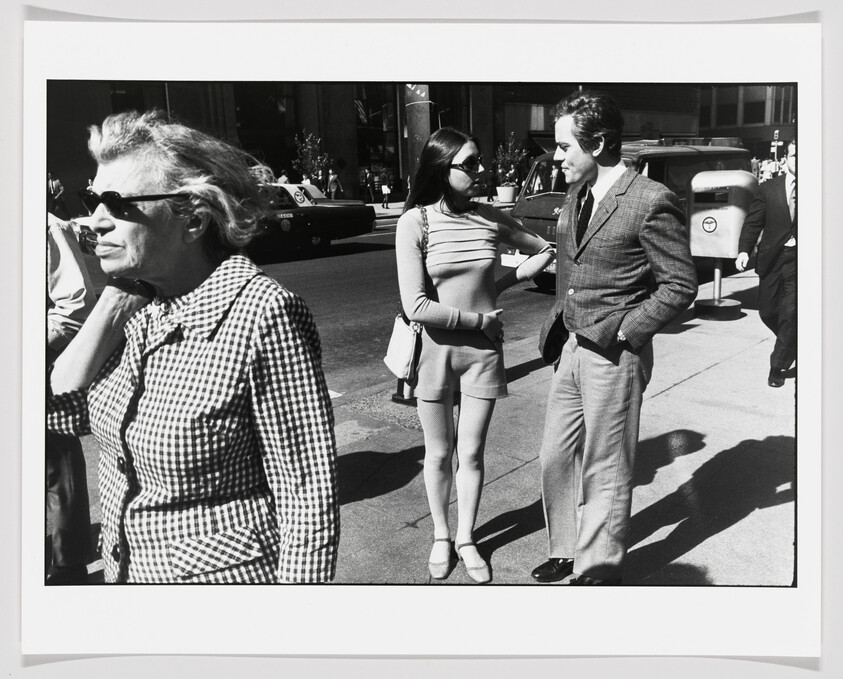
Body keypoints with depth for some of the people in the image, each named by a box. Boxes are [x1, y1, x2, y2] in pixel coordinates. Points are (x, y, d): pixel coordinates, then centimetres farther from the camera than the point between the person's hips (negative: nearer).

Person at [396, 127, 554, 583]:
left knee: (471, 453, 11)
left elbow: (543, 252, 12)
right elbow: (416, 306, -19)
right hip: (434, 349, -2)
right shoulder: (415, 222, -13)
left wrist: (498, 286, 0)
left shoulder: (490, 218, -4)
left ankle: (466, 540, 29)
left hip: (483, 350, 2)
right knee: (438, 452, 13)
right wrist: (479, 318, -12)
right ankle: (440, 536, 33)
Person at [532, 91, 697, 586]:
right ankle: (568, 549, 36)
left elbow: (681, 284, -14)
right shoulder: (576, 196, 7)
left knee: (606, 471, 7)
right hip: (572, 349, 8)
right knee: (556, 457, 16)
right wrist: (561, 321, 9)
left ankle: (598, 571, 26)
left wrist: (623, 332, -15)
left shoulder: (650, 202, -17)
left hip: (615, 357, -8)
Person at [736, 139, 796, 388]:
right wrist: (744, 250, -13)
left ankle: (779, 366, 6)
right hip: (772, 259, 2)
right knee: (767, 311, 10)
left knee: (790, 312, -8)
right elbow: (753, 223, 0)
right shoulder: (768, 189, 3)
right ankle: (790, 344, 39)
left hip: (799, 259, -2)